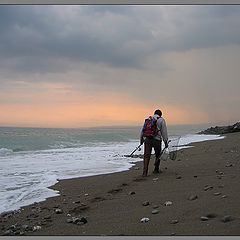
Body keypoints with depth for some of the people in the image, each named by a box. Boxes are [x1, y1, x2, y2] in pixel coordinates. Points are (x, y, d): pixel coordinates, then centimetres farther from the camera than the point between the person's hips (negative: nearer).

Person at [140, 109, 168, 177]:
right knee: (158, 155, 17)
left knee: (146, 156, 1)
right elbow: (164, 132, 0)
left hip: (147, 140, 3)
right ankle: (156, 169, 29)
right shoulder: (161, 120, 6)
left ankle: (145, 171, -11)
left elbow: (142, 130, 18)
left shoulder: (148, 120, 18)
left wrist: (141, 140, 24)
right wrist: (166, 141, 3)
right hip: (156, 140, -3)